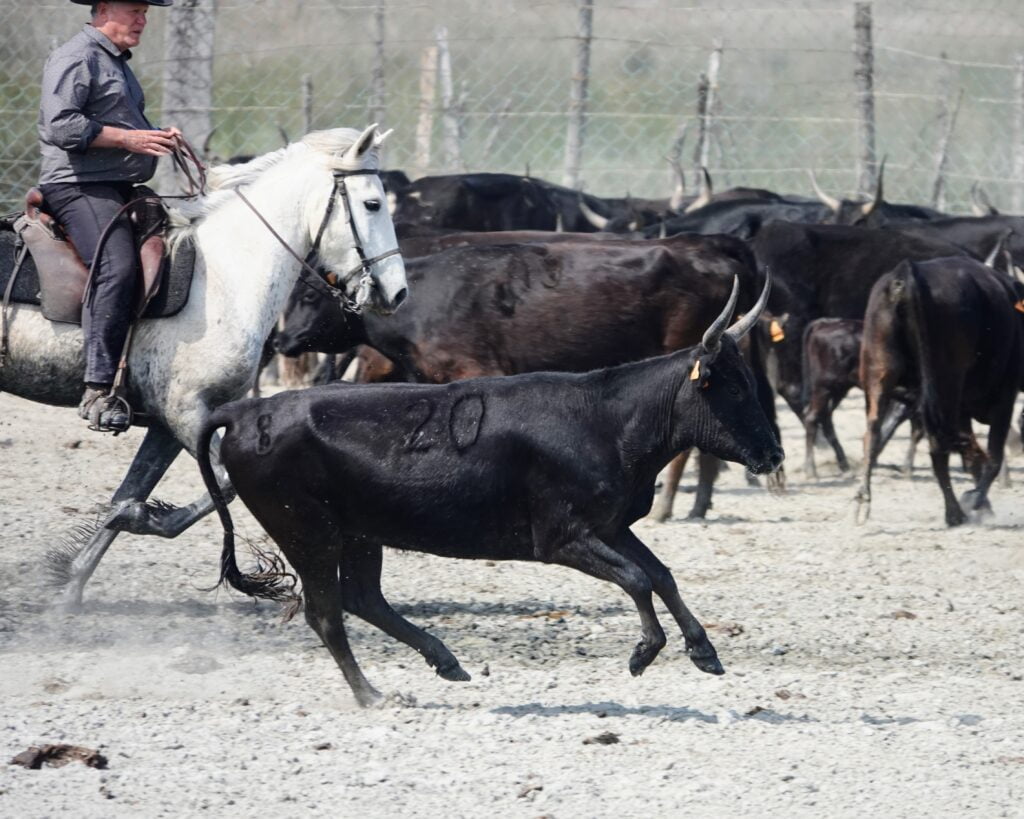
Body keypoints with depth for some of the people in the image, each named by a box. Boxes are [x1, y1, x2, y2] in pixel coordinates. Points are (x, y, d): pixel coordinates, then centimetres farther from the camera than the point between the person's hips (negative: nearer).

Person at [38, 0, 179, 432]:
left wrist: (157, 136, 17)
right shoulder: (77, 58, -8)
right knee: (116, 268, -27)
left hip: (118, 187, 11)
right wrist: (127, 138, -19)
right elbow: (61, 125, -19)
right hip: (78, 183, -11)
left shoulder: (116, 63, 24)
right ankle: (98, 391, -32)